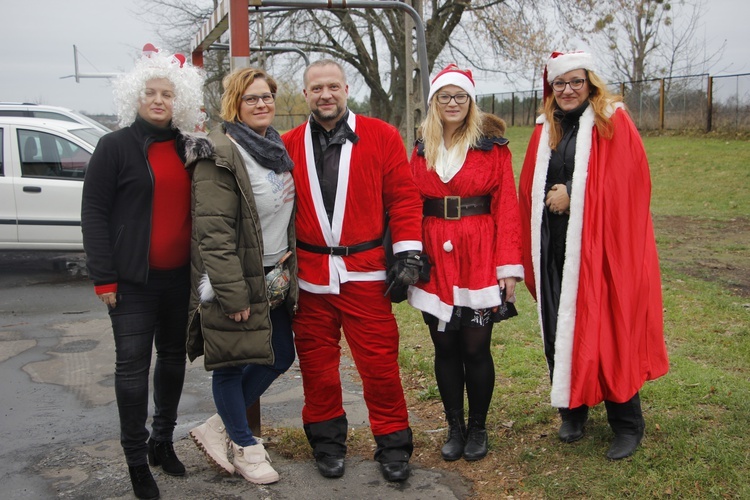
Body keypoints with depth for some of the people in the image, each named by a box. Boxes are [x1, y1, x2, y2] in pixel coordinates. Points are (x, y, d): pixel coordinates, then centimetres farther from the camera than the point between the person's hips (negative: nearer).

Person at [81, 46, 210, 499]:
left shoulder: (186, 147, 8)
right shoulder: (116, 146, -6)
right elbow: (94, 213, -8)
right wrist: (104, 277, -12)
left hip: (178, 275, 5)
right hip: (134, 278, -5)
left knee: (174, 356, 14)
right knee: (133, 365, -1)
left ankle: (163, 441, 32)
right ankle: (137, 459, 14)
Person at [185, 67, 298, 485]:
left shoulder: (277, 148, 11)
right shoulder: (221, 154, -16)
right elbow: (214, 231, -21)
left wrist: (289, 267, 16)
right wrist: (232, 294, -23)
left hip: (275, 276, 9)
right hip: (237, 280, -9)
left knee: (280, 357, 14)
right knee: (232, 364, 6)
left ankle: (218, 428, 28)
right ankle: (245, 447, 25)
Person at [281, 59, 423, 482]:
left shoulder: (382, 137, 2)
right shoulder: (290, 146, 6)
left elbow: (404, 198, 1)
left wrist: (408, 253, -4)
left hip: (365, 272, -2)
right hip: (309, 273, 2)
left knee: (379, 360, 1)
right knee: (317, 361, 10)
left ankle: (393, 444, 18)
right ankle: (327, 440, 27)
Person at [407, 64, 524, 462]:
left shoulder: (492, 145, 1)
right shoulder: (422, 150, 10)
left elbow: (506, 206, -4)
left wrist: (509, 266, -9)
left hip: (479, 258, -3)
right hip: (435, 260, 3)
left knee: (475, 347, 1)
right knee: (445, 347, 8)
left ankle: (478, 429, 21)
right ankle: (455, 428, 25)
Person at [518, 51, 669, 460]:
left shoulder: (612, 122, -2)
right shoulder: (546, 131, 13)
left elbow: (625, 183, -11)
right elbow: (530, 189, 15)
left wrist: (573, 195, -13)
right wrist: (553, 198, -3)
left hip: (601, 245, -4)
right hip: (554, 248, 5)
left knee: (607, 330, -2)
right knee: (560, 329, 7)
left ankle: (626, 424, 14)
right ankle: (572, 410, 25)